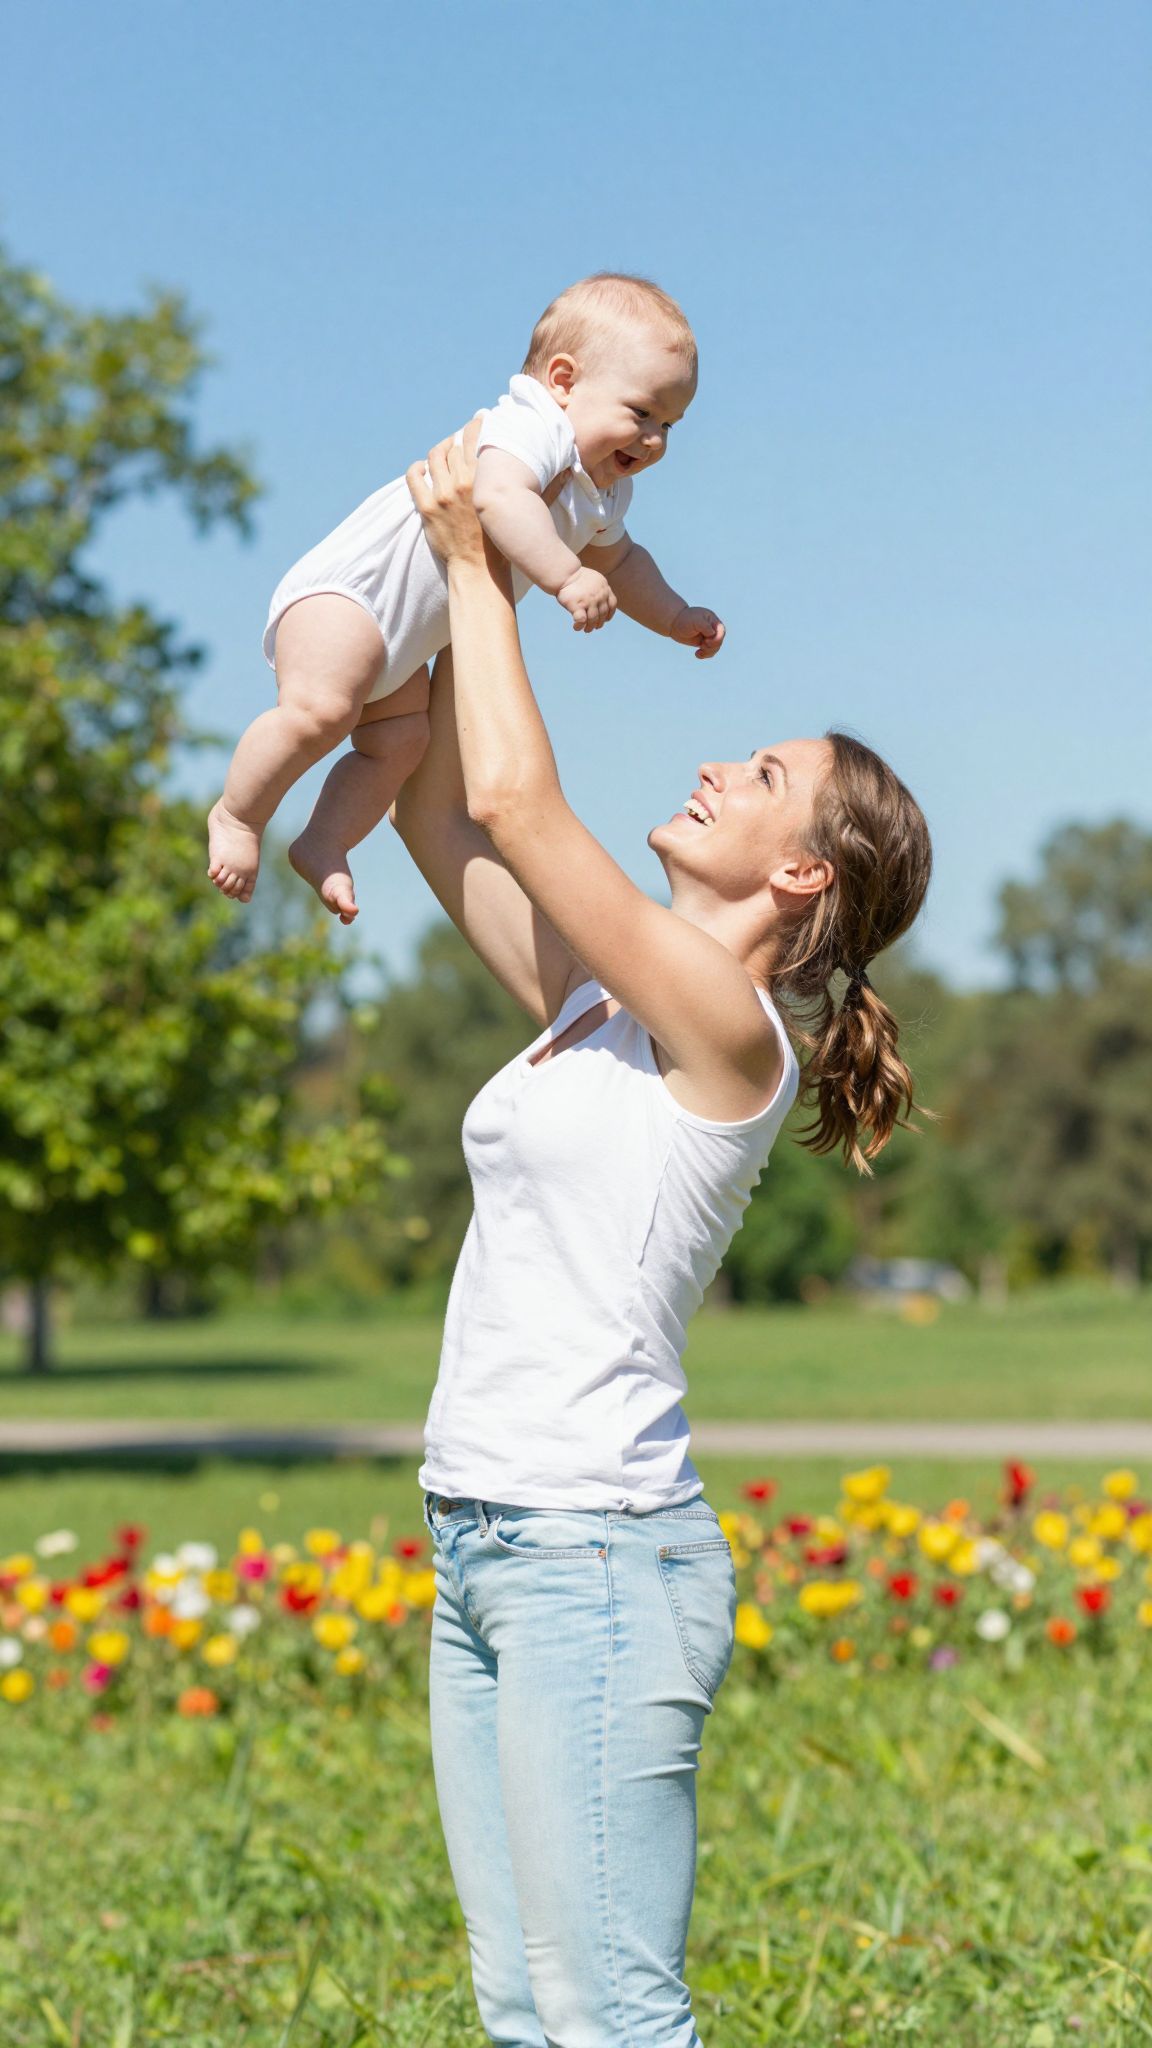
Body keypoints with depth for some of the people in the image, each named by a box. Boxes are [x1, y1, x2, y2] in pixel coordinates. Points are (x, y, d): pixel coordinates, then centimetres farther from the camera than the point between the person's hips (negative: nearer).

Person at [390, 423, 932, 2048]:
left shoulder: (727, 1030, -10)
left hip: (596, 1550, -9)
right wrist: (468, 585, 14)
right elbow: (439, 815, 21)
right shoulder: (599, 1003, 14)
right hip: (485, 1546, 9)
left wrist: (477, 570, -3)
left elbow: (516, 802, -15)